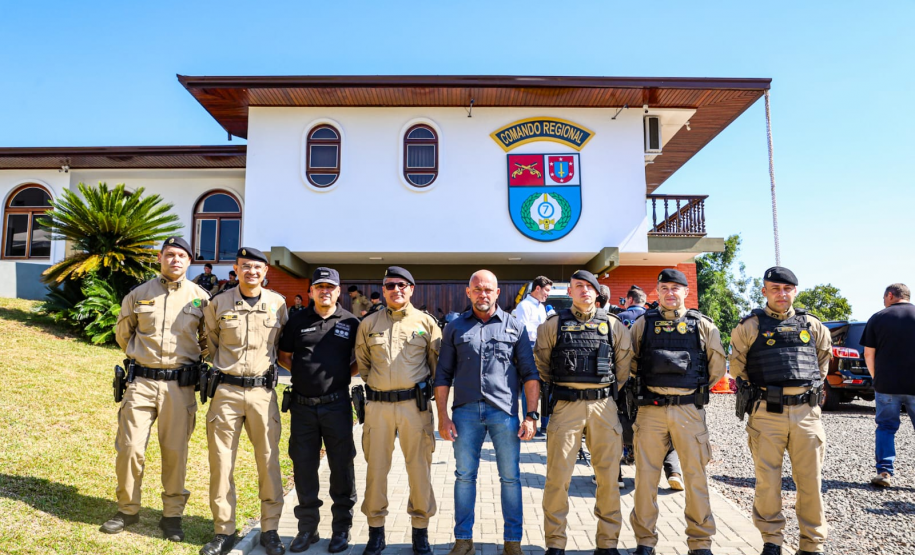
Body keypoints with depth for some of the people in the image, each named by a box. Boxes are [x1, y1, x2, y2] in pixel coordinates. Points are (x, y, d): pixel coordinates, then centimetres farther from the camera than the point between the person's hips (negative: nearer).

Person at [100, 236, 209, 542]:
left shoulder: (200, 298, 3)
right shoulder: (138, 295, 6)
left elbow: (208, 340, 15)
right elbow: (122, 334, 20)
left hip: (180, 385, -1)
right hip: (141, 382, 1)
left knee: (175, 451, 4)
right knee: (130, 446, 2)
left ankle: (172, 515, 18)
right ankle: (127, 509, 22)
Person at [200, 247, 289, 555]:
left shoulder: (278, 303, 2)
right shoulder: (218, 304, 2)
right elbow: (212, 342, 17)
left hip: (263, 392, 0)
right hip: (226, 391, 0)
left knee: (269, 462, 4)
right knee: (221, 463, 5)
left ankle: (270, 530, 17)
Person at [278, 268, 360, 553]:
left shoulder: (351, 322, 0)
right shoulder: (297, 321, 4)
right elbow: (284, 356, 14)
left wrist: (344, 374, -2)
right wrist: (300, 371, 1)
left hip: (337, 404, -2)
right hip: (302, 405, 2)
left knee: (342, 466, 6)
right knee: (303, 466, 10)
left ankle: (342, 528, 22)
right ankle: (307, 527, 25)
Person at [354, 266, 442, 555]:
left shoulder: (426, 322, 3)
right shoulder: (368, 323, 6)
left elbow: (437, 364, 7)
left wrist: (425, 389, 6)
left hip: (415, 404, -1)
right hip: (378, 404, 2)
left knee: (419, 468, 5)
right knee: (376, 467, 9)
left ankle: (421, 531, 20)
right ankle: (375, 530, 23)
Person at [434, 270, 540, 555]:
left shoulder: (514, 326, 6)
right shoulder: (454, 328, 8)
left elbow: (529, 374, 4)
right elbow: (443, 375, 8)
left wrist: (531, 415, -3)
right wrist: (443, 416, 1)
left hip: (504, 411, -1)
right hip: (466, 411, 1)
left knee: (510, 477, 5)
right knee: (464, 476, 8)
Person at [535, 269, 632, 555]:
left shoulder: (614, 325, 8)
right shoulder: (553, 324, 4)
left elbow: (624, 365, 15)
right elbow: (541, 363, 12)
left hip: (604, 406, 2)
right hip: (566, 406, -1)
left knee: (608, 475, 7)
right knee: (558, 475, -1)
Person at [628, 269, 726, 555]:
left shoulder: (702, 325, 6)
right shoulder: (643, 324, 7)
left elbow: (717, 365, 13)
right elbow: (630, 361, 14)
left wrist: (697, 390, 14)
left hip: (689, 409, 0)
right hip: (650, 409, 0)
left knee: (696, 475, 5)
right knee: (646, 475, 5)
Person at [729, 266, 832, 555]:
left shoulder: (812, 325, 9)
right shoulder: (751, 326, 1)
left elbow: (825, 353, 26)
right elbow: (736, 364, 10)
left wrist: (813, 384, 19)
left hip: (806, 412, 2)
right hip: (767, 413, -2)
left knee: (810, 481, 7)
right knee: (768, 481, 3)